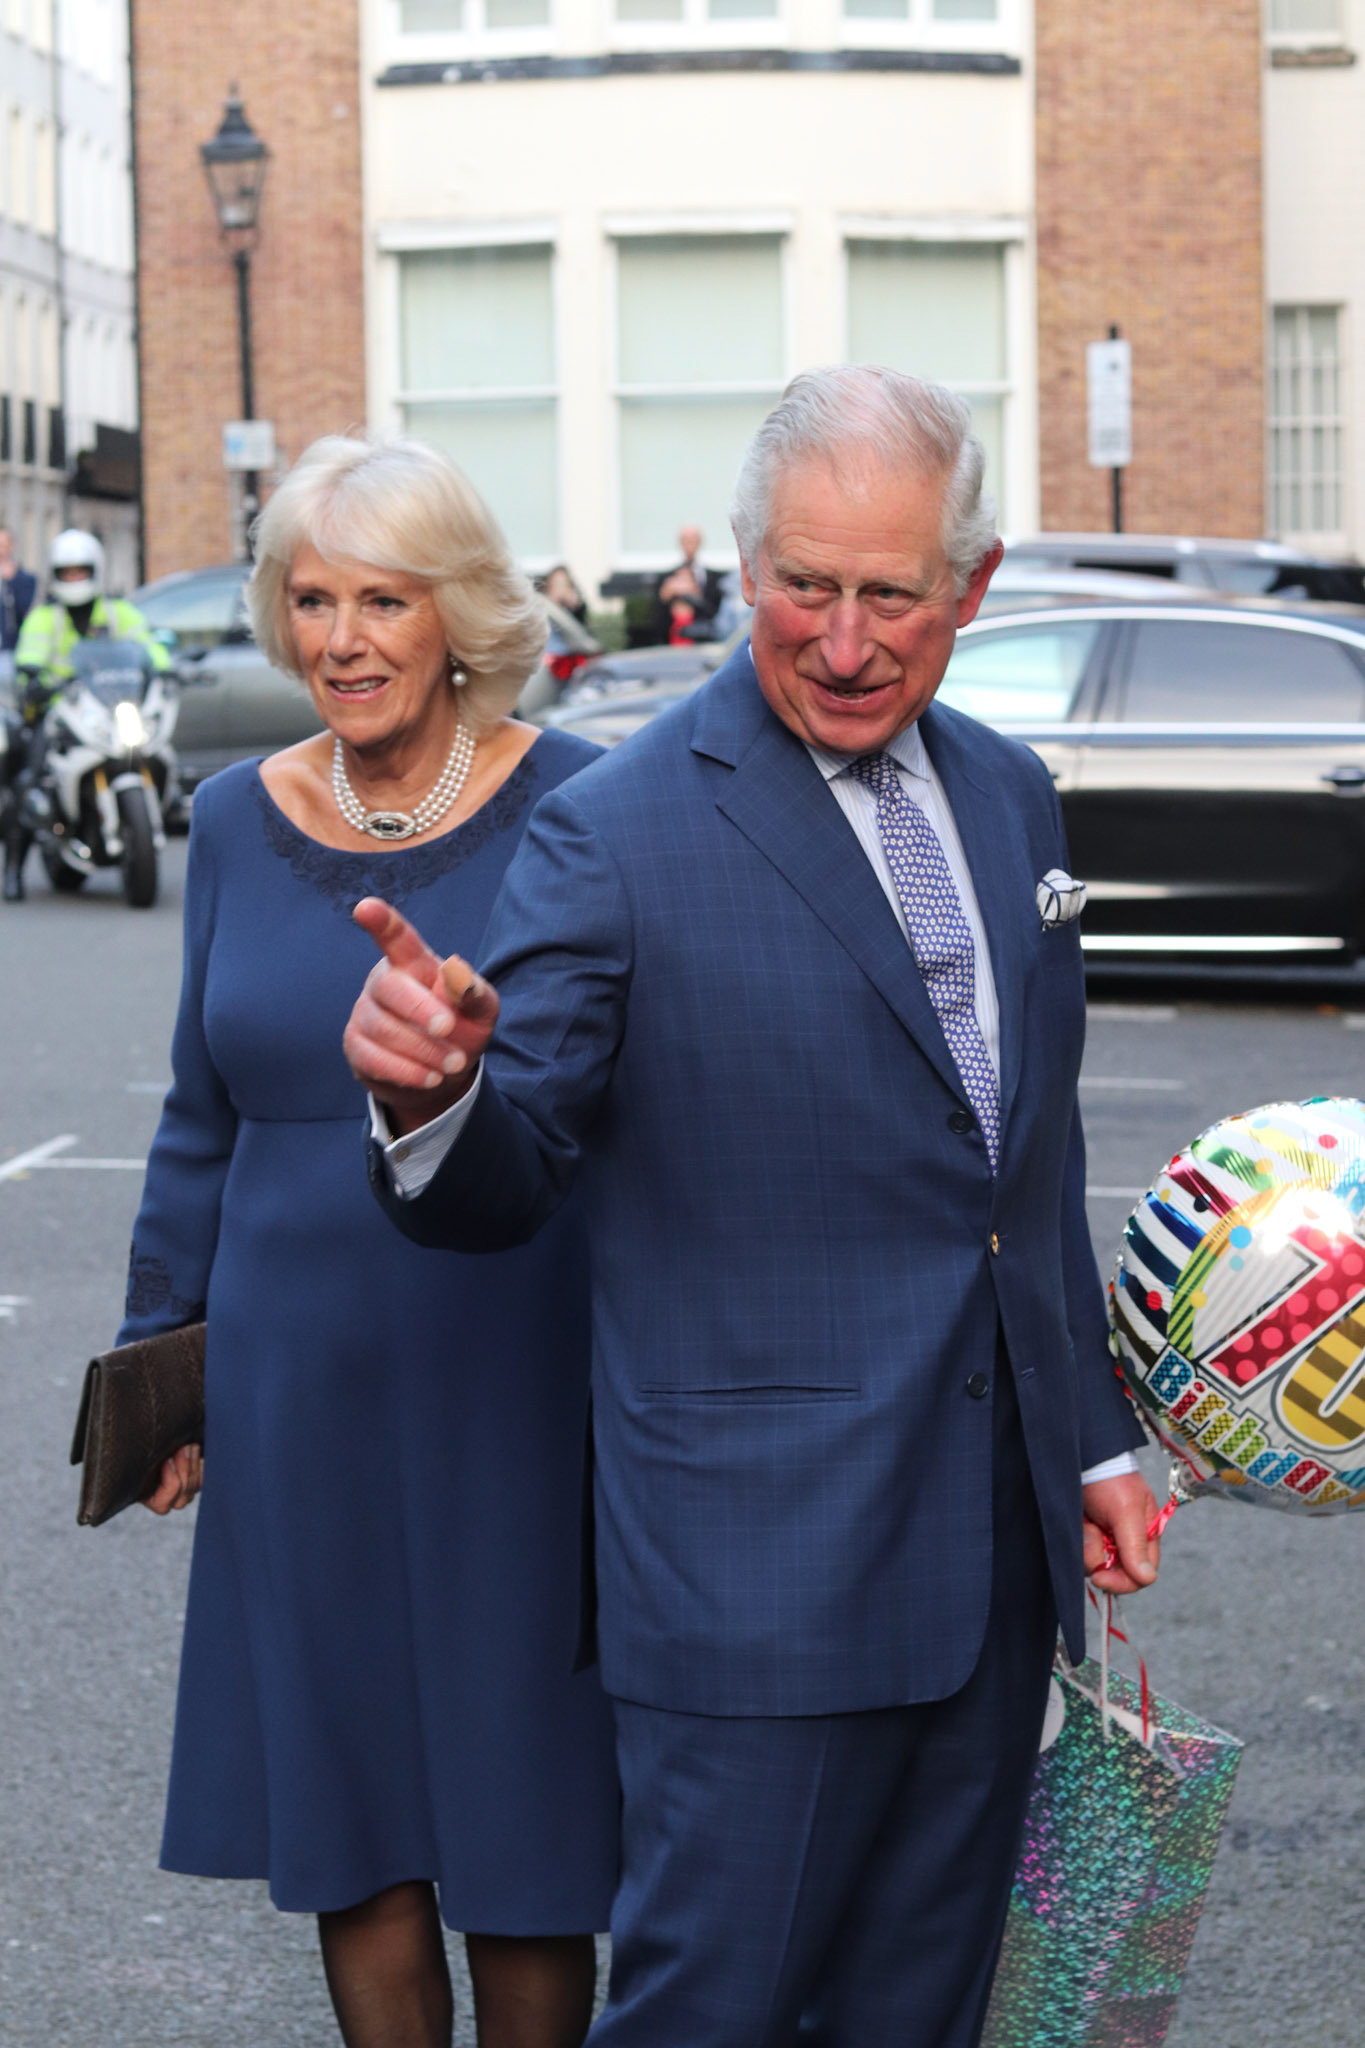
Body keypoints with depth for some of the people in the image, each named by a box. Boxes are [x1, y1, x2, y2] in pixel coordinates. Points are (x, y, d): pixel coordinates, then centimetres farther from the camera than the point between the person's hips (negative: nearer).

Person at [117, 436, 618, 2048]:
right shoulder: (237, 824, 6)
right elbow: (201, 1122, 14)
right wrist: (160, 1354, 14)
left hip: (518, 1387, -3)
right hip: (301, 1389, 4)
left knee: (520, 1812, 5)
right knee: (344, 1799, 11)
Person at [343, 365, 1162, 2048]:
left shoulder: (1011, 797, 9)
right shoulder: (616, 834, -11)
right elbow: (500, 1188, -12)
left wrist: (1093, 1435, 19)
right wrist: (430, 1093, -35)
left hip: (996, 1554, 6)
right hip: (761, 1568, -6)